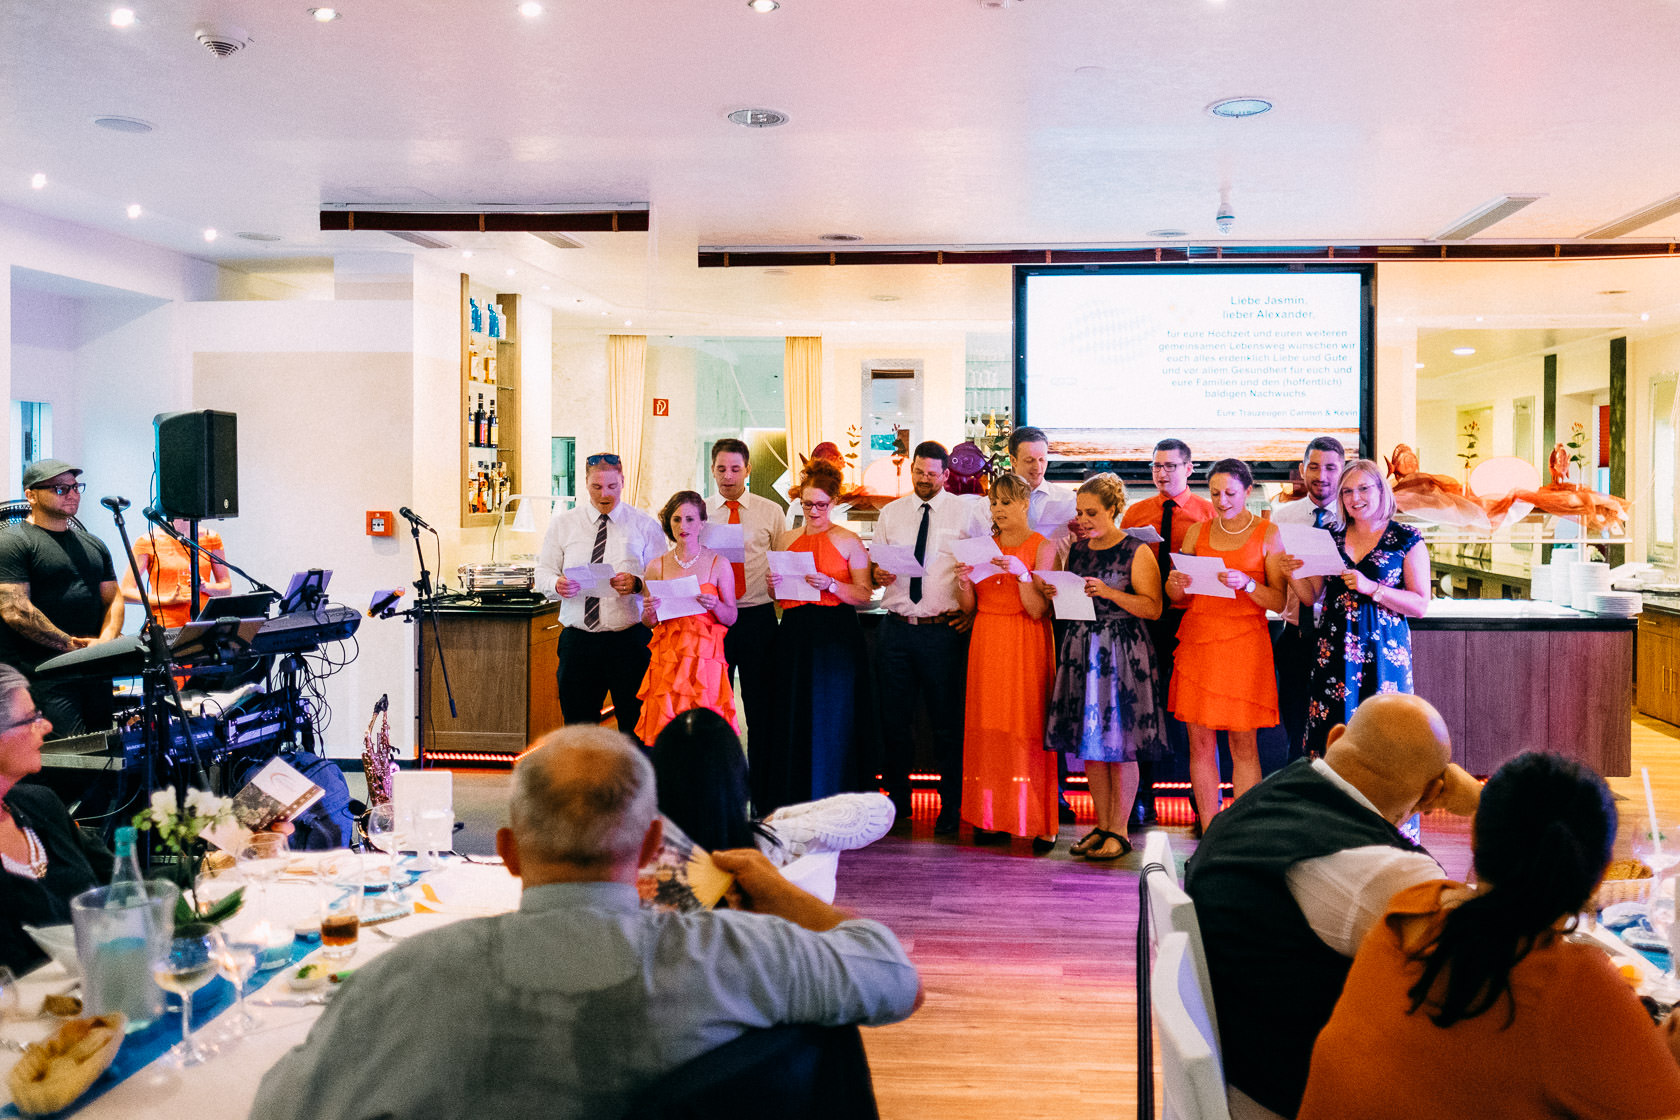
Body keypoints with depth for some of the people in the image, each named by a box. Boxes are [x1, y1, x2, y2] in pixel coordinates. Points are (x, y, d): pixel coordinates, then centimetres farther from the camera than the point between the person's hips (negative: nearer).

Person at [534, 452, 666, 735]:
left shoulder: (646, 526, 4)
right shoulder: (562, 524, 11)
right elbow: (543, 572, 9)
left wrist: (637, 584, -23)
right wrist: (557, 583, -13)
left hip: (630, 639, -2)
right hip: (578, 639, 2)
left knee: (636, 725, -1)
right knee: (577, 722, 6)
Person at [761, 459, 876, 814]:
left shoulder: (848, 541, 2)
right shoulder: (787, 540, 14)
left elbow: (864, 595, -4)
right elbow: (777, 596, 20)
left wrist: (830, 584, -19)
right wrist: (774, 583, -2)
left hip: (837, 637, -4)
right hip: (794, 634, 4)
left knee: (832, 715, -3)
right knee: (792, 715, 3)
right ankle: (792, 801, 11)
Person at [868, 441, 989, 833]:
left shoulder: (967, 511, 2)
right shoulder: (891, 513, 13)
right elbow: (875, 569, 15)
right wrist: (878, 574, -8)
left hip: (945, 629, -3)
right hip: (896, 627, 3)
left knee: (947, 719, 1)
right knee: (894, 716, 8)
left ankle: (951, 805, 13)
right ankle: (897, 797, 22)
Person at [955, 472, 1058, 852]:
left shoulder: (1042, 547, -1)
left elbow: (1038, 610, -9)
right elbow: (969, 607, 10)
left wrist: (1021, 574, -21)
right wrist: (964, 581, -9)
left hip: (1026, 646, -4)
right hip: (987, 644, 5)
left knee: (1027, 730, -7)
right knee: (988, 730, 3)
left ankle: (1039, 824, -2)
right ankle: (993, 819, 9)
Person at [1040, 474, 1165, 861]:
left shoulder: (1137, 552, -4)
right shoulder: (1077, 550, 13)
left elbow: (1153, 608, -10)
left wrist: (1109, 592, -19)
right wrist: (1053, 593, -1)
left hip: (1122, 653, -6)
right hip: (1080, 650, 6)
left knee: (1119, 745, -2)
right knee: (1089, 744, 7)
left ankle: (1120, 830, 7)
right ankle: (1102, 826, 17)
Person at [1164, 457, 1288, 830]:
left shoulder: (1268, 534, 2)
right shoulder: (1197, 532, 11)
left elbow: (1280, 602, -4)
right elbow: (1175, 597, 12)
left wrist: (1246, 584, -21)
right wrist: (1177, 584, -10)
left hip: (1245, 642, -3)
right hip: (1197, 639, 3)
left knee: (1243, 743, -2)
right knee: (1200, 742, 1)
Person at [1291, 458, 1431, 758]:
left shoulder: (1407, 540, 1)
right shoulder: (1331, 537, 12)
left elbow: (1420, 605, -4)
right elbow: (1311, 597, 14)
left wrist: (1370, 588, -15)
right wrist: (1294, 573, -5)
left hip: (1382, 651, -3)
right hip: (1333, 651, 3)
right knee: (1330, 736, -1)